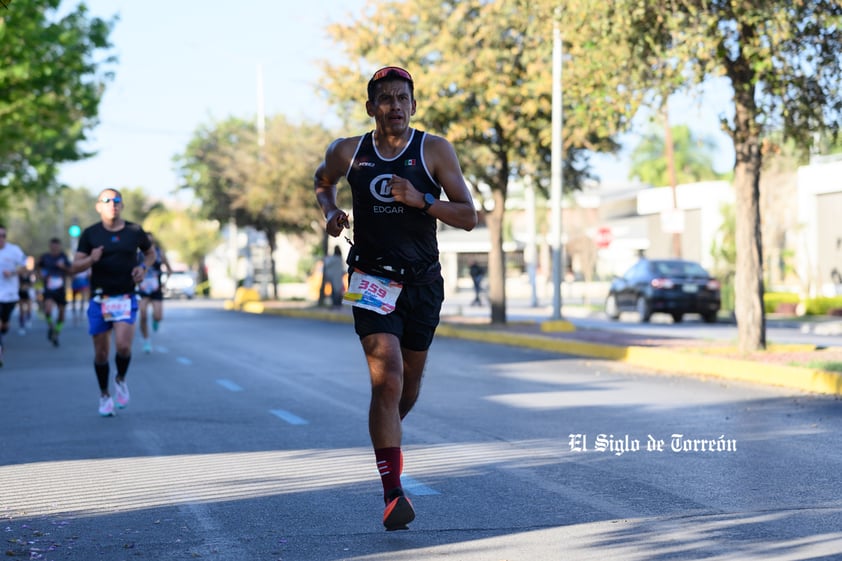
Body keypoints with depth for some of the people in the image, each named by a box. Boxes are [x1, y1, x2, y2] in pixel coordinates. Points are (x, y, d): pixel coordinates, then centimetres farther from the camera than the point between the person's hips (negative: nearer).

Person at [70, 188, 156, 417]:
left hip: (126, 298, 0)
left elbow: (151, 253, 20)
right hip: (99, 299, 0)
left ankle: (121, 380, 13)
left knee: (123, 346, -17)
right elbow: (74, 268, -2)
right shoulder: (90, 234, -1)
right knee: (101, 352, 5)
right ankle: (104, 395, 25)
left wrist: (143, 267, -2)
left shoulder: (135, 231, 2)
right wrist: (91, 259, -23)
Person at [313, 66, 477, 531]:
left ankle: (388, 435, 49)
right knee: (387, 381, -18)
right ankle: (392, 494, -17)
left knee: (409, 381, 15)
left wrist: (421, 200, -22)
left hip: (423, 283, 2)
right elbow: (322, 182, 23)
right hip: (372, 280, -2)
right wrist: (330, 211, 1)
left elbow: (468, 217, -7)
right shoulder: (347, 153, 0)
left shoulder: (435, 151, -4)